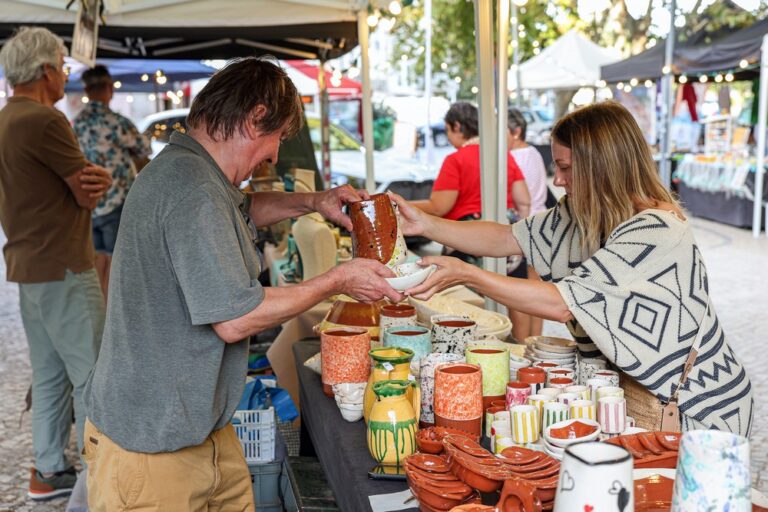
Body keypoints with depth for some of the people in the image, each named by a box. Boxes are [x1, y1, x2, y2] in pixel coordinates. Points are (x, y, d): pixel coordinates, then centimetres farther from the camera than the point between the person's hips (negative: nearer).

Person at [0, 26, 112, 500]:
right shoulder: (45, 120, -17)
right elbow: (89, 196, -14)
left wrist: (97, 177, -10)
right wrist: (96, 183, 6)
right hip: (62, 268, -10)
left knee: (50, 374, 15)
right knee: (93, 375, -2)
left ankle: (51, 471, 23)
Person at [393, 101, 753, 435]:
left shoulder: (654, 232, -27)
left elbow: (562, 304, -30)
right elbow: (506, 239, 3)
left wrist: (465, 274, -28)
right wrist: (426, 224, -7)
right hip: (634, 388, 7)